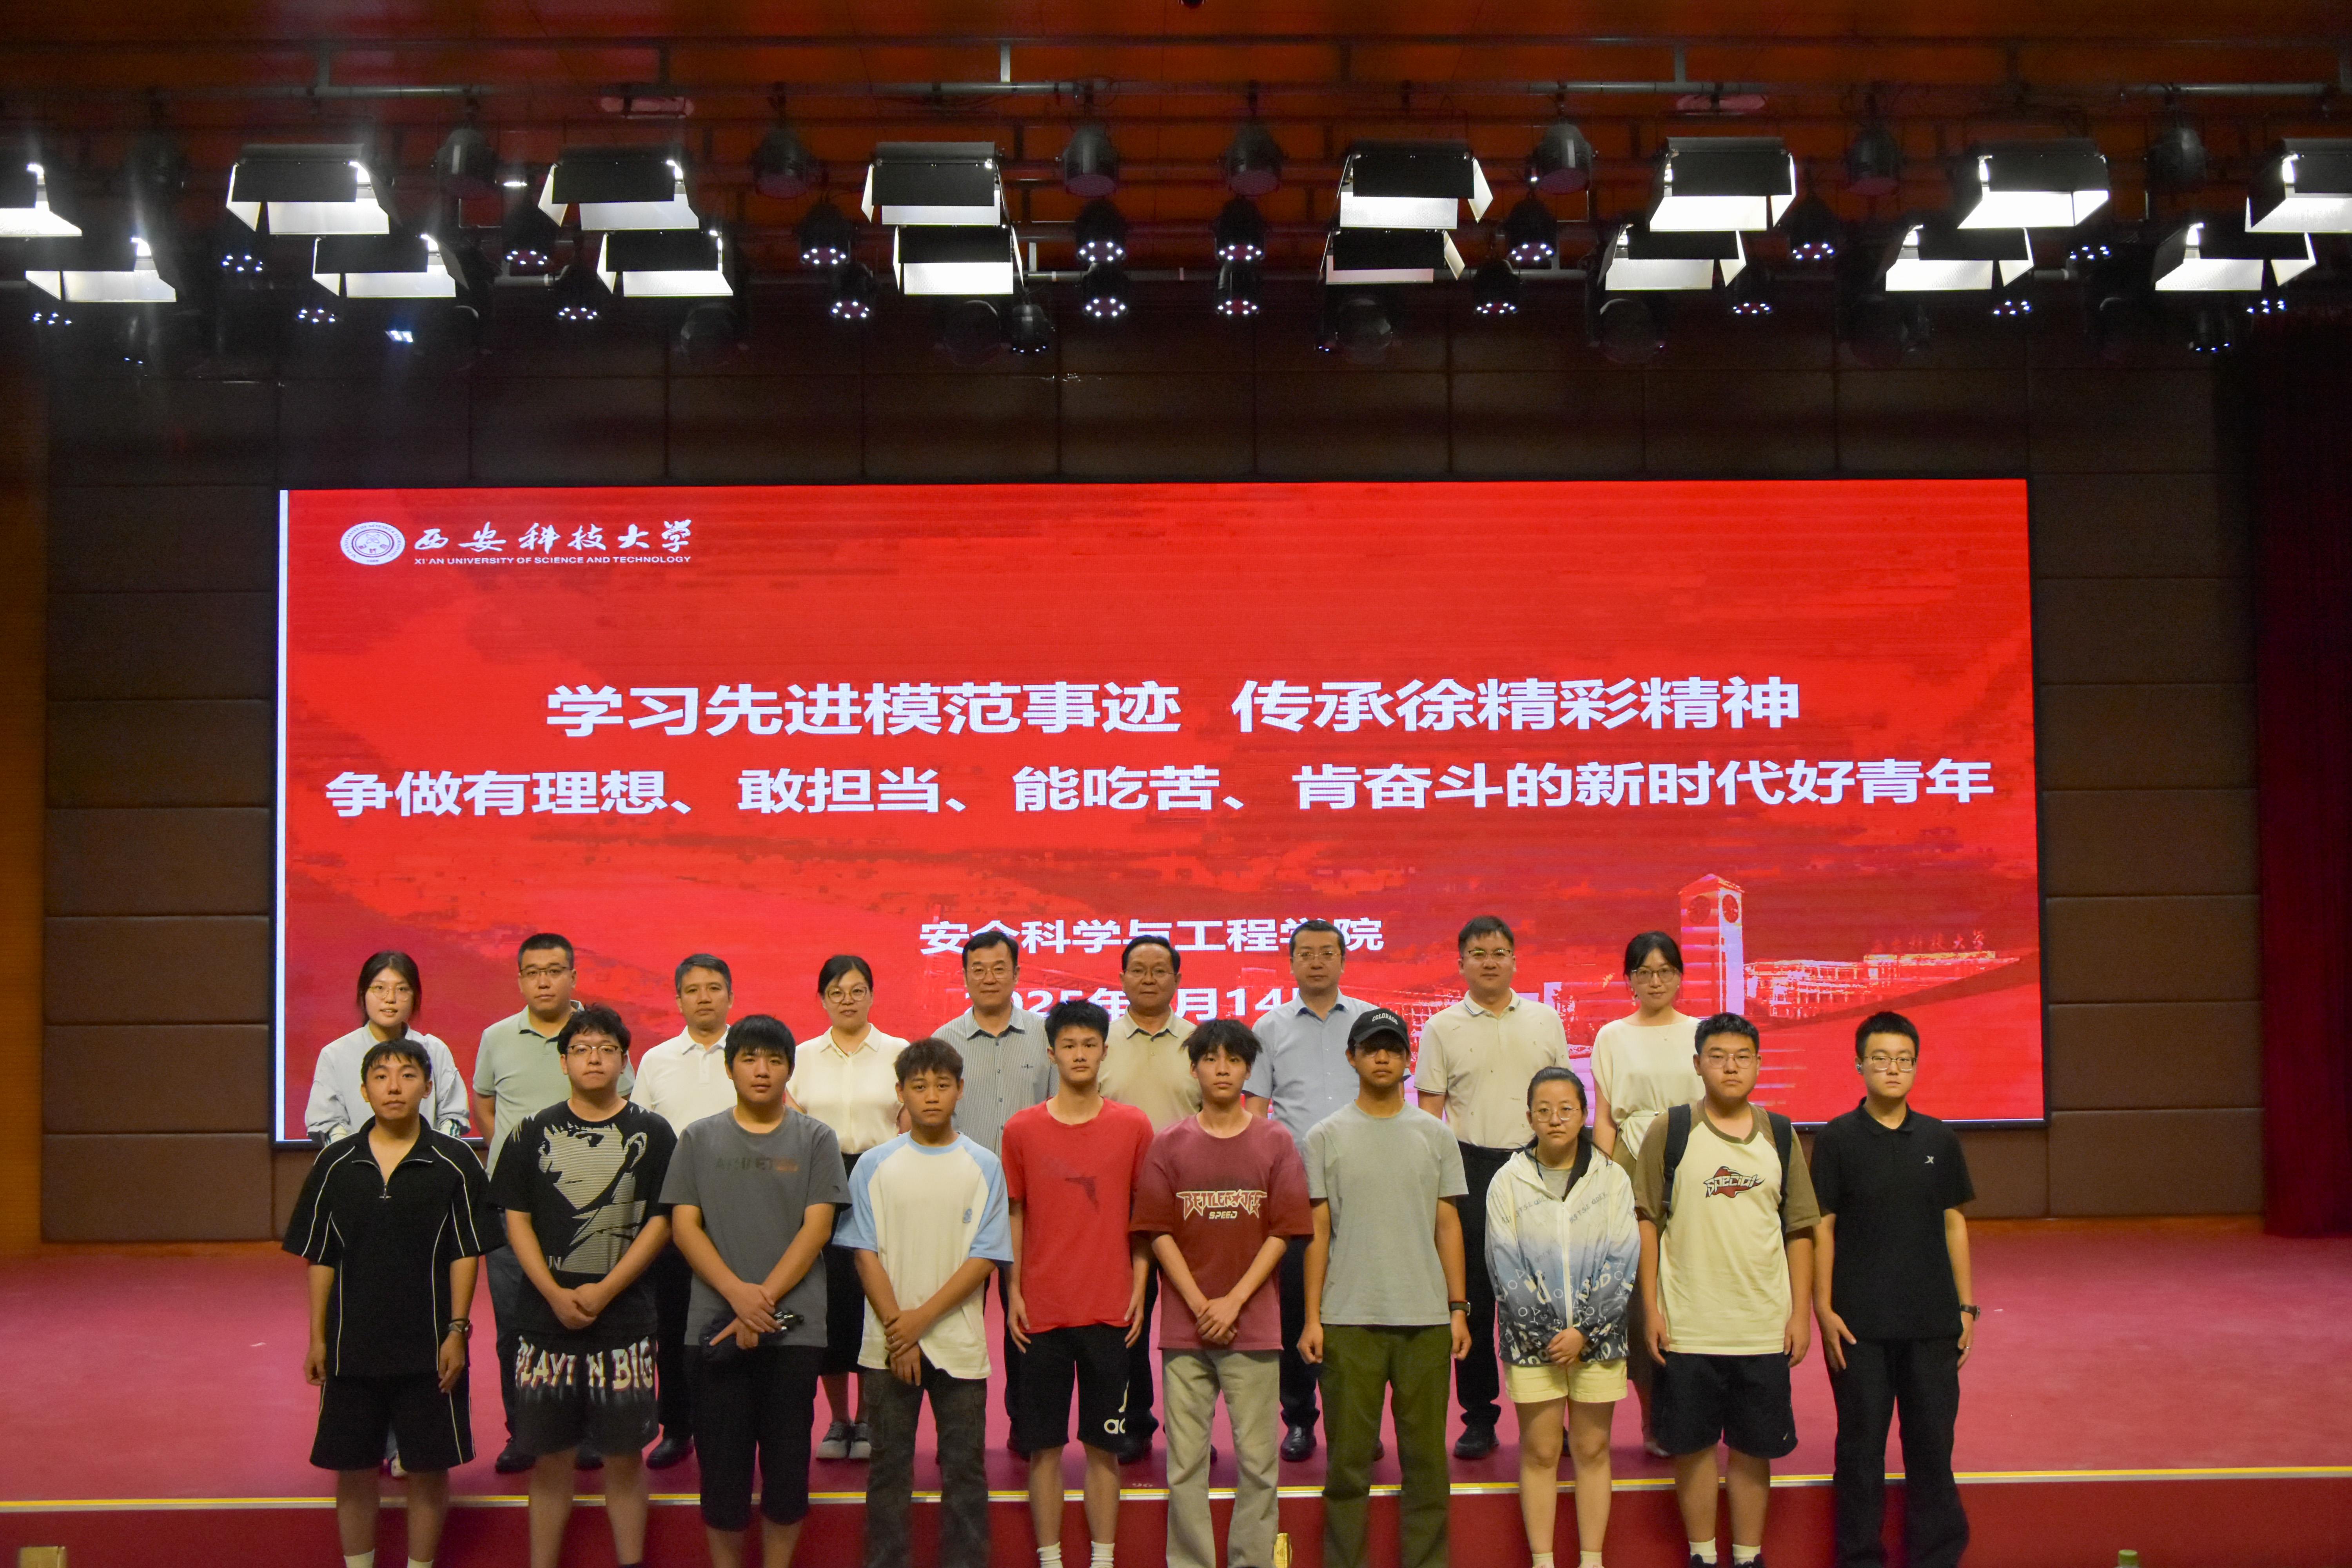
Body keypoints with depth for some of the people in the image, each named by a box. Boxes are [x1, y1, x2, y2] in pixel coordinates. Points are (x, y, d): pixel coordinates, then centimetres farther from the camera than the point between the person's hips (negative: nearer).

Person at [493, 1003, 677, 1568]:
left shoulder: (652, 1134, 3)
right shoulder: (534, 1132, 6)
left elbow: (661, 1222, -1)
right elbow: (517, 1220, 4)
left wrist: (604, 1290, -11)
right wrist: (556, 1295, -8)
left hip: (625, 1319, -1)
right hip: (547, 1317, 1)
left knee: (624, 1454, 3)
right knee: (550, 1456, 6)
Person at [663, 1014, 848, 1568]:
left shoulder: (815, 1139, 5)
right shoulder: (699, 1139, 8)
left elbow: (817, 1228, -2)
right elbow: (684, 1225, 2)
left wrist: (764, 1299, -12)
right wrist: (737, 1292, -13)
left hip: (794, 1325, 0)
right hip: (716, 1323, 1)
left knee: (788, 1458, 4)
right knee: (721, 1458, 3)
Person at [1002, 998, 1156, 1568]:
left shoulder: (1133, 1127, 2)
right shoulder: (1022, 1130, 2)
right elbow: (1013, 1216, 7)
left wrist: (1139, 1290, 0)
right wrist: (1014, 1295, 2)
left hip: (1109, 1309, 0)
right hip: (1043, 1310, 0)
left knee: (1103, 1442, 6)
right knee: (1043, 1442, 5)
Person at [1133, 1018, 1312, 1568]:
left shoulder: (1275, 1142, 4)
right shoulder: (1169, 1145, 5)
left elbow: (1282, 1234, 0)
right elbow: (1158, 1233, 1)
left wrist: (1233, 1302, -8)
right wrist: (1200, 1306, -8)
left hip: (1255, 1326, 0)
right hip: (1185, 1330, 1)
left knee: (1258, 1460, 3)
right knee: (1185, 1462, 3)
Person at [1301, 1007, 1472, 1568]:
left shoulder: (1435, 1135, 8)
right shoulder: (1326, 1137, 4)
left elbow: (1448, 1225, 9)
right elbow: (1317, 1232, 3)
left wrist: (1458, 1308, 3)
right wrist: (1311, 1318, -2)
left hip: (1426, 1318, 1)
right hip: (1348, 1319, -1)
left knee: (1425, 1452, 6)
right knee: (1348, 1454, 4)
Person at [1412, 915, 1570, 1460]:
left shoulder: (1545, 1021, 9)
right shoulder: (1443, 1028, 3)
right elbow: (1430, 1110, 2)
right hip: (1472, 1167, -1)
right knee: (1474, 1296, 3)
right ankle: (1478, 1418, 12)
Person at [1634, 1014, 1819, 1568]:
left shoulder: (1779, 1134, 6)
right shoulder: (1670, 1131, -2)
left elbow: (1799, 1229, 9)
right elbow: (1647, 1221, -1)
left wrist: (1801, 1312, 4)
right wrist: (1651, 1308, -5)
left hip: (1765, 1328, 2)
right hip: (1688, 1328, -2)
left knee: (1754, 1448, 9)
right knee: (1693, 1445, 6)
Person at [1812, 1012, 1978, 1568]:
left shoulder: (1938, 1139, 4)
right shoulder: (1836, 1140, -3)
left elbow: (1954, 1222, 9)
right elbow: (1821, 1228, -3)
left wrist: (1966, 1304, 7)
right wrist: (1823, 1309, -7)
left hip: (1932, 1318, 2)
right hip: (1859, 1322, -2)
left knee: (1932, 1438, 8)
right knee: (1861, 1440, 6)